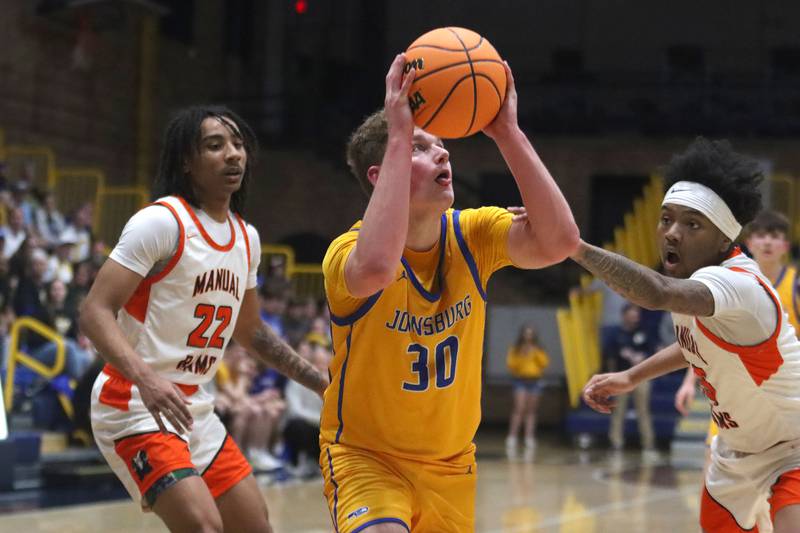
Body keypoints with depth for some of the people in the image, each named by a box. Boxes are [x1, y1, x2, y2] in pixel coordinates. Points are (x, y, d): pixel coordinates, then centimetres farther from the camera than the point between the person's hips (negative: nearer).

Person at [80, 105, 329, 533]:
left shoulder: (246, 238, 11)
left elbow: (250, 331, 25)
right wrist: (145, 378, -36)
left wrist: (322, 383, 22)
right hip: (134, 406, -9)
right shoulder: (162, 221, -14)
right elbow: (95, 311, -20)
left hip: (194, 409, 9)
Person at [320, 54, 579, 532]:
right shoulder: (348, 251, -21)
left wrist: (506, 132, -30)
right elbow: (376, 268, -47)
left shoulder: (472, 236, -8)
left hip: (451, 465, 5)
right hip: (365, 457, -5)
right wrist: (399, 134, -44)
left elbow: (559, 241, -26)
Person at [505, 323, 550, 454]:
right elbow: (510, 363, -4)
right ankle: (512, 437, -16)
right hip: (521, 380, -3)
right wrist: (521, 357, -15)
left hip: (534, 380, 3)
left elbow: (545, 363, 1)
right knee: (519, 409, -14)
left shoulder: (538, 350, 13)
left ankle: (529, 438, 4)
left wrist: (536, 354, -9)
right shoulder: (515, 349, 5)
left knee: (531, 411, 3)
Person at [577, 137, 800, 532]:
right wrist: (631, 377, 9)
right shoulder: (693, 275, -5)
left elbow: (659, 294, -55)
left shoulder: (738, 285, -32)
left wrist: (573, 245, -60)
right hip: (737, 454, 9)